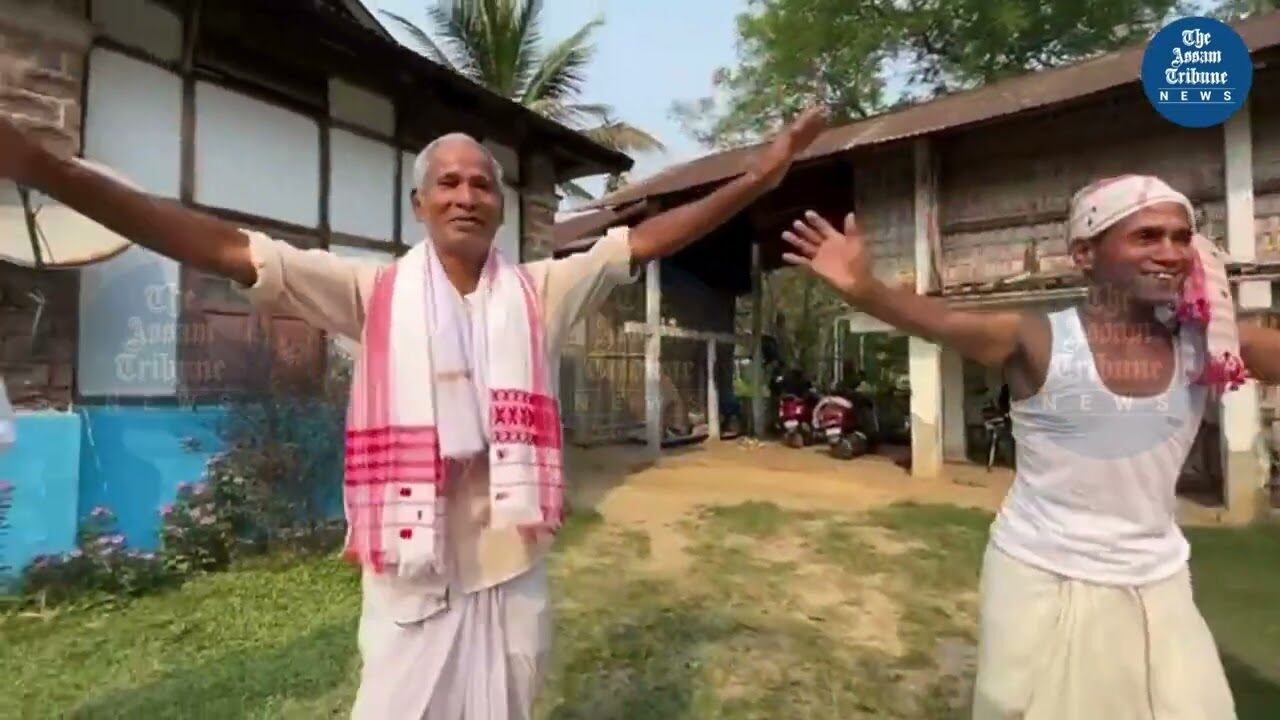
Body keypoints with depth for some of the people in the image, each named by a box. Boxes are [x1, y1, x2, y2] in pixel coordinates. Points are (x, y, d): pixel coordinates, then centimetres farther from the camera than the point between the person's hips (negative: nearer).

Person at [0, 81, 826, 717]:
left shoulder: (542, 290, 1)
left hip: (511, 562, 2)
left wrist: (758, 178, -4)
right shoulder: (374, 292, -1)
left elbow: (645, 240, -1)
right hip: (411, 567, -1)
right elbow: (227, 249, -6)